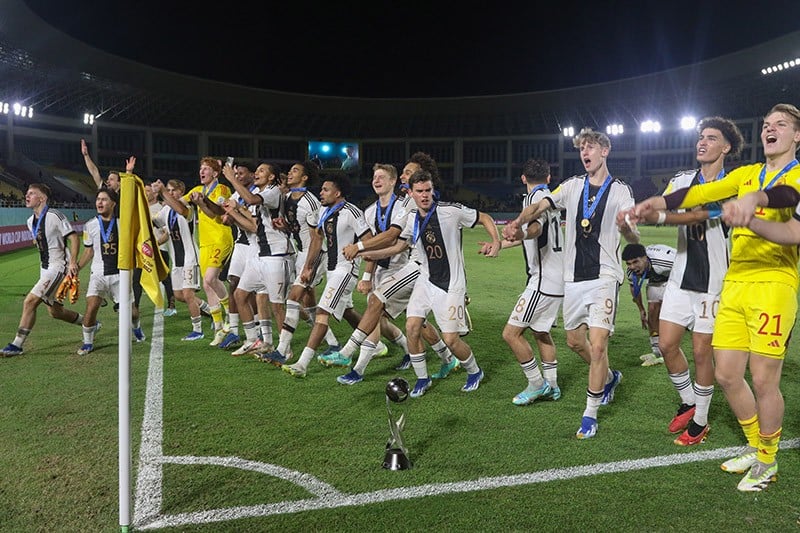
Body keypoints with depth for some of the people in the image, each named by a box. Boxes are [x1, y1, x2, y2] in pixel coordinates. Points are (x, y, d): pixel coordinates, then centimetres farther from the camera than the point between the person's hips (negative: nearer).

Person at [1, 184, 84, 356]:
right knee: (54, 311, 13)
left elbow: (74, 237, -14)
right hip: (45, 268, 9)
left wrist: (72, 262, -21)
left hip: (58, 266, -9)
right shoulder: (31, 221, 11)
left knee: (30, 301, -16)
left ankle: (17, 345, -8)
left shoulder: (54, 215, -13)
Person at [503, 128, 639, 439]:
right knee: (574, 341, 16)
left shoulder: (620, 191, -2)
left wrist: (625, 227, -34)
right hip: (574, 276, 5)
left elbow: (633, 238, -10)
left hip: (604, 276, -4)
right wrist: (517, 223, -25)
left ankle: (590, 415, 3)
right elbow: (539, 206, -4)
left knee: (598, 345, -12)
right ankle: (610, 377, 44)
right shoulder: (573, 186, 8)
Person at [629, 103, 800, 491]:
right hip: (734, 283, 5)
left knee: (763, 380, -2)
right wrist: (659, 203, -12)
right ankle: (755, 448, 30)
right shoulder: (747, 174, 18)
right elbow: (703, 192, 5)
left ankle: (767, 463, 21)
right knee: (726, 375, 7)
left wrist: (754, 198, -43)